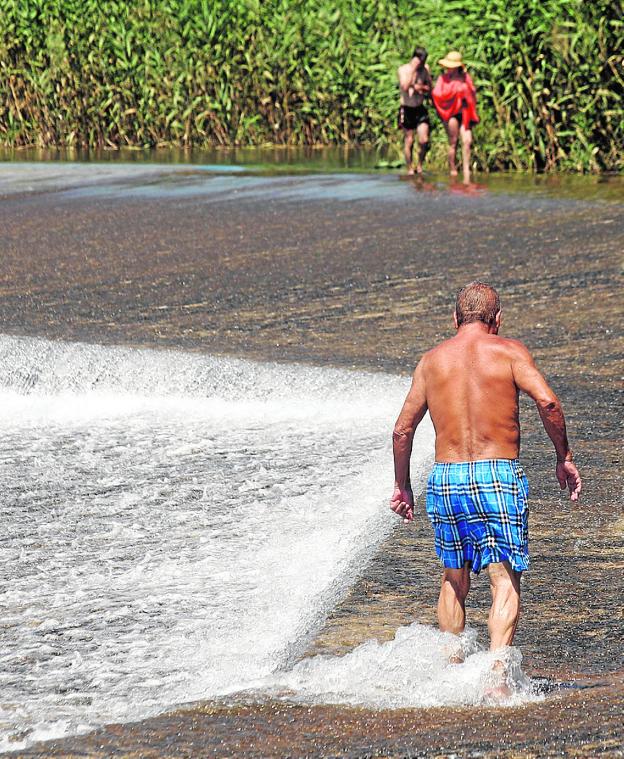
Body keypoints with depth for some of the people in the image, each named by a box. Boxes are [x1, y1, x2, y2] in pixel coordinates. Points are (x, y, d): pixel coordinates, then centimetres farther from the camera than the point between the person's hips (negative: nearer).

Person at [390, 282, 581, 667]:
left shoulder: (432, 360, 12)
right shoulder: (508, 350, 1)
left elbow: (402, 429, 13)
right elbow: (547, 401, -13)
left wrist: (402, 486, 24)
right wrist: (564, 457, -2)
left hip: (445, 477, 4)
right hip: (499, 476, -3)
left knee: (454, 580, 20)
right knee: (505, 581, -5)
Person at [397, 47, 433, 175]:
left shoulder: (425, 69, 4)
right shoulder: (403, 69, -6)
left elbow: (430, 88, 10)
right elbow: (405, 86, -23)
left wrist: (421, 87, -12)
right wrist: (413, 68, -22)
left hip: (420, 108, 3)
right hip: (407, 109, -3)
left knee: (424, 140, -8)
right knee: (409, 140, 1)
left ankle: (420, 165, 13)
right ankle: (410, 168, 12)